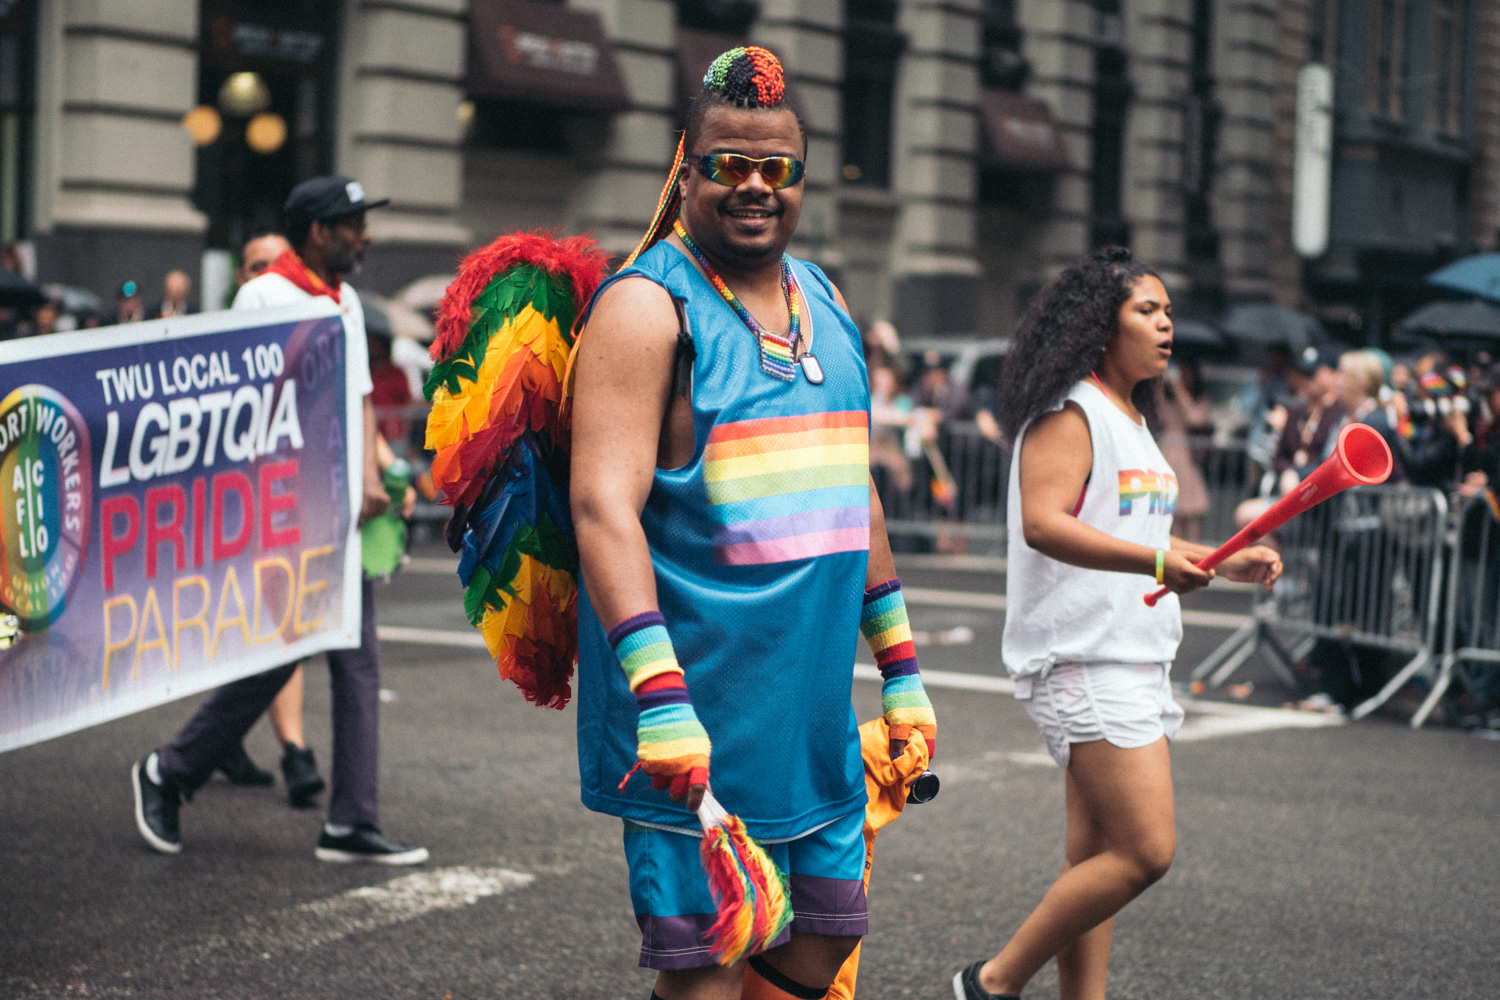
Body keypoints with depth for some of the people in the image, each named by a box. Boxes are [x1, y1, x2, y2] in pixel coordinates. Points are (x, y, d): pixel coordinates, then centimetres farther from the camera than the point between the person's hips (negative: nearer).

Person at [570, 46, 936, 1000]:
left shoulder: (825, 303, 15)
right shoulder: (646, 305, -9)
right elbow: (604, 504, -20)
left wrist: (901, 668, 19)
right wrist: (659, 699, -29)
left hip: (813, 710, 7)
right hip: (694, 722, -7)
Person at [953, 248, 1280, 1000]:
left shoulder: (1132, 419, 20)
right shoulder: (1068, 413, -10)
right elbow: (1044, 524, -25)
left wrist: (1228, 563, 19)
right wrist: (1155, 560, -35)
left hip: (1137, 661, 10)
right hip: (1083, 662, -10)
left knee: (1096, 854, 8)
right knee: (1145, 851, -13)